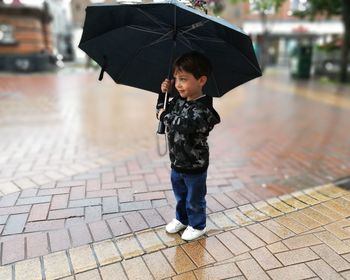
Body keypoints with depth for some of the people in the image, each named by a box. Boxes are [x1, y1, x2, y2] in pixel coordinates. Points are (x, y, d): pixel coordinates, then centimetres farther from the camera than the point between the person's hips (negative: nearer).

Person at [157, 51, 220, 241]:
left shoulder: (202, 109, -28)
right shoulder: (179, 100, -2)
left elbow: (182, 124, -41)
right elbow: (162, 110, 13)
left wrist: (165, 115, -23)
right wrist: (164, 94, -3)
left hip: (194, 166, -7)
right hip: (177, 162, 8)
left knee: (194, 199, 15)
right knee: (180, 195, 27)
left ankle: (197, 226, 39)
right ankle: (182, 219, 50)